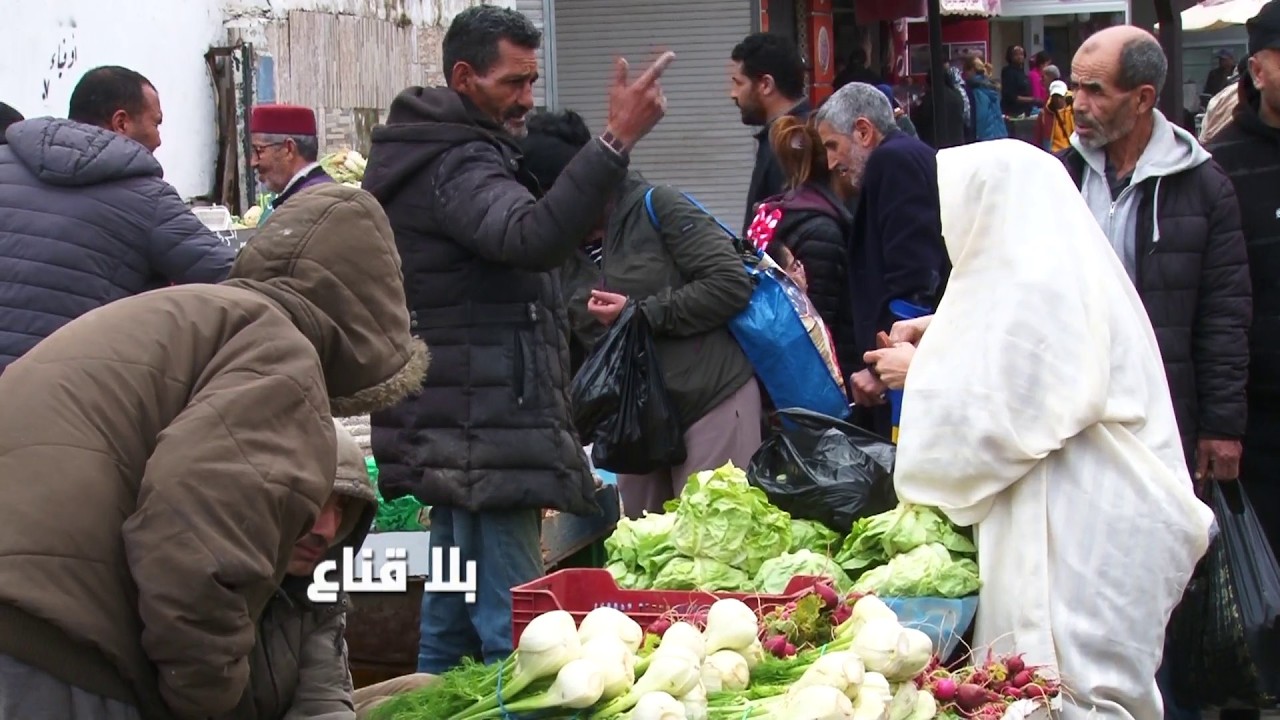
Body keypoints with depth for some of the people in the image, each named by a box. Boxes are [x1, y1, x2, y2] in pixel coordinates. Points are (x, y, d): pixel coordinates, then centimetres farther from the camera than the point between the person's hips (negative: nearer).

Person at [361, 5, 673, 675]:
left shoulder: (439, 156, 19)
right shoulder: (456, 166, -15)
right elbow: (531, 237, -33)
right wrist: (616, 141, -39)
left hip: (455, 436, 11)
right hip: (486, 438, -11)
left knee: (451, 628, 17)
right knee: (512, 633, -12)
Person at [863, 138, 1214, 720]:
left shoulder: (1037, 284, -17)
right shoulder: (1057, 265, 14)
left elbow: (1002, 416, -19)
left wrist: (920, 374, -4)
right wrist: (940, 335, 16)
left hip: (1071, 535, -10)